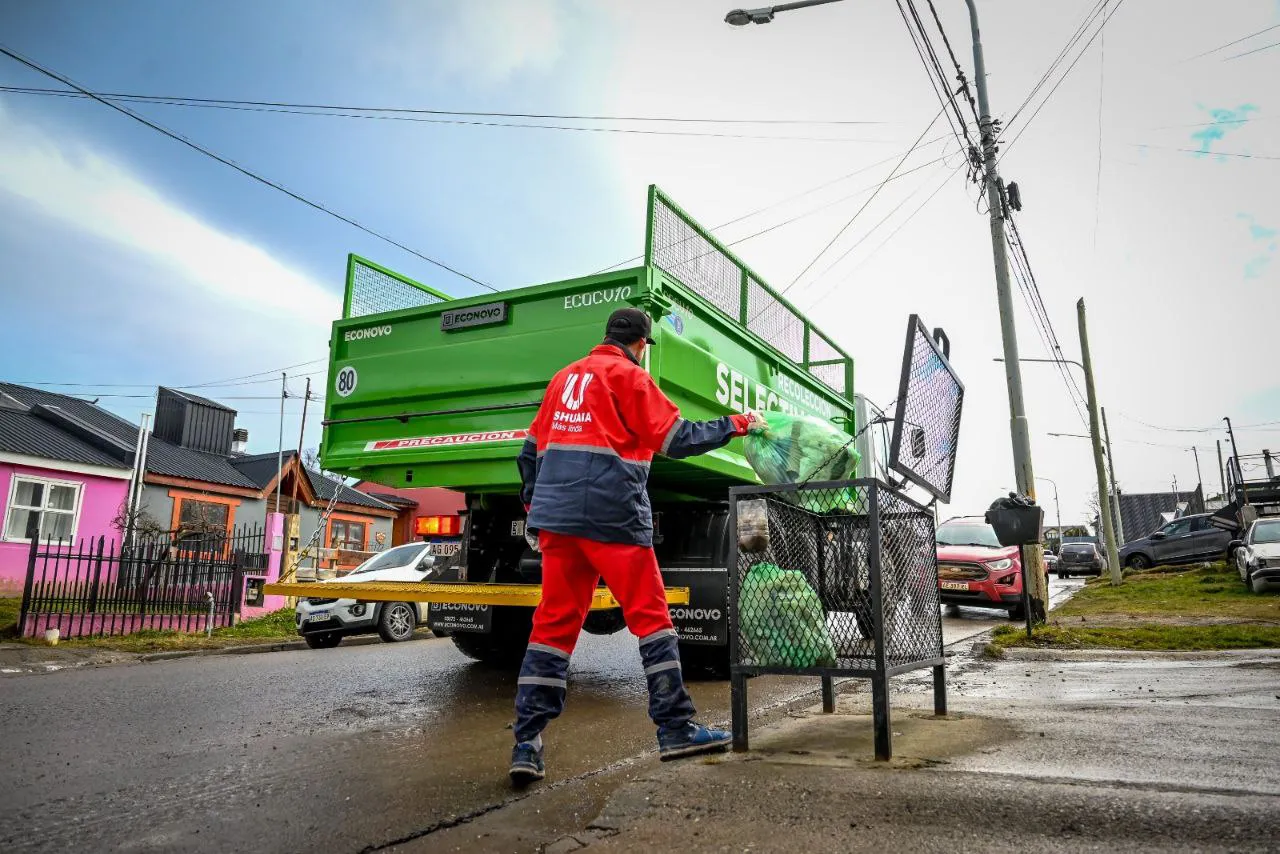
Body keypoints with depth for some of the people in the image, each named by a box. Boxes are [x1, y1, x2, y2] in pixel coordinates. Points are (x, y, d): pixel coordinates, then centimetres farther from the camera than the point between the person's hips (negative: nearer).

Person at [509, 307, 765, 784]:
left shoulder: (564, 378, 21)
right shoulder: (629, 376, 1)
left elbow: (531, 452, 20)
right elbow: (677, 439, -4)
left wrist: (533, 509, 25)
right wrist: (737, 424, 7)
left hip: (555, 516, 6)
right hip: (613, 516, -6)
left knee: (554, 622, 6)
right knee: (651, 615, 3)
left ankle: (527, 745, 2)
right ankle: (675, 729, 8)